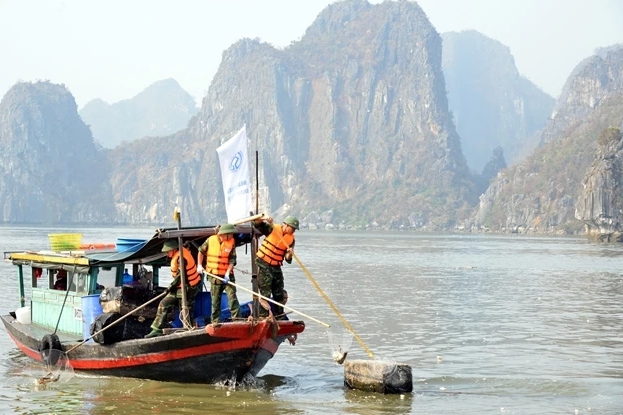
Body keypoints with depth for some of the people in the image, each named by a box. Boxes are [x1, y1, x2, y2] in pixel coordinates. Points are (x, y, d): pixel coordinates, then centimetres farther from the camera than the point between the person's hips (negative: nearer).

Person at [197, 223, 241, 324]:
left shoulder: (231, 242, -5)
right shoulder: (211, 240, -5)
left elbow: (232, 260, -9)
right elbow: (201, 251, 11)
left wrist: (227, 273, -19)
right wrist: (199, 265, 5)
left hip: (227, 275, -1)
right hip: (214, 276, 1)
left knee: (232, 297, -9)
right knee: (215, 300, 8)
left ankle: (237, 319, -6)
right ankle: (215, 321, 17)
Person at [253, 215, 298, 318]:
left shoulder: (291, 239, 2)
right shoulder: (272, 229, -8)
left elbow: (288, 260, -1)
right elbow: (256, 223, -16)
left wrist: (289, 254, -22)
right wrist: (264, 219, -34)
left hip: (276, 267, 5)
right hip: (263, 266, -5)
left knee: (279, 294, 11)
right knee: (265, 293, -8)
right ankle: (263, 317, -5)